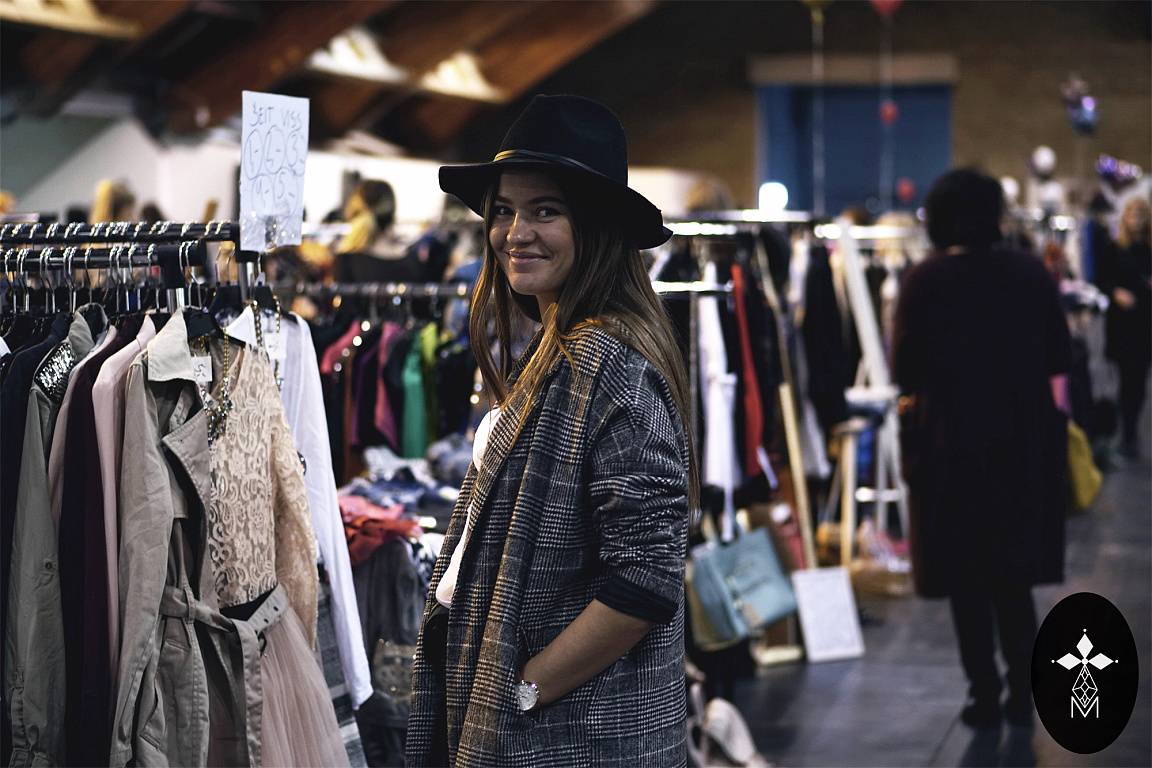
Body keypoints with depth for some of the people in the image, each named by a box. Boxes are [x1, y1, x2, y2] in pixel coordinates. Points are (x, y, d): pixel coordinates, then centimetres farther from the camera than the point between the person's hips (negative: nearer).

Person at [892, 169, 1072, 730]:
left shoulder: (924, 281, -10)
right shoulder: (1031, 273, -1)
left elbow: (906, 372, -8)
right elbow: (1058, 363, 2)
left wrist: (919, 401, 11)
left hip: (953, 441, -3)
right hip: (1026, 444, 3)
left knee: (968, 581, 7)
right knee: (1015, 577, 14)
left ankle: (985, 699, 10)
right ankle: (1021, 698, 16)